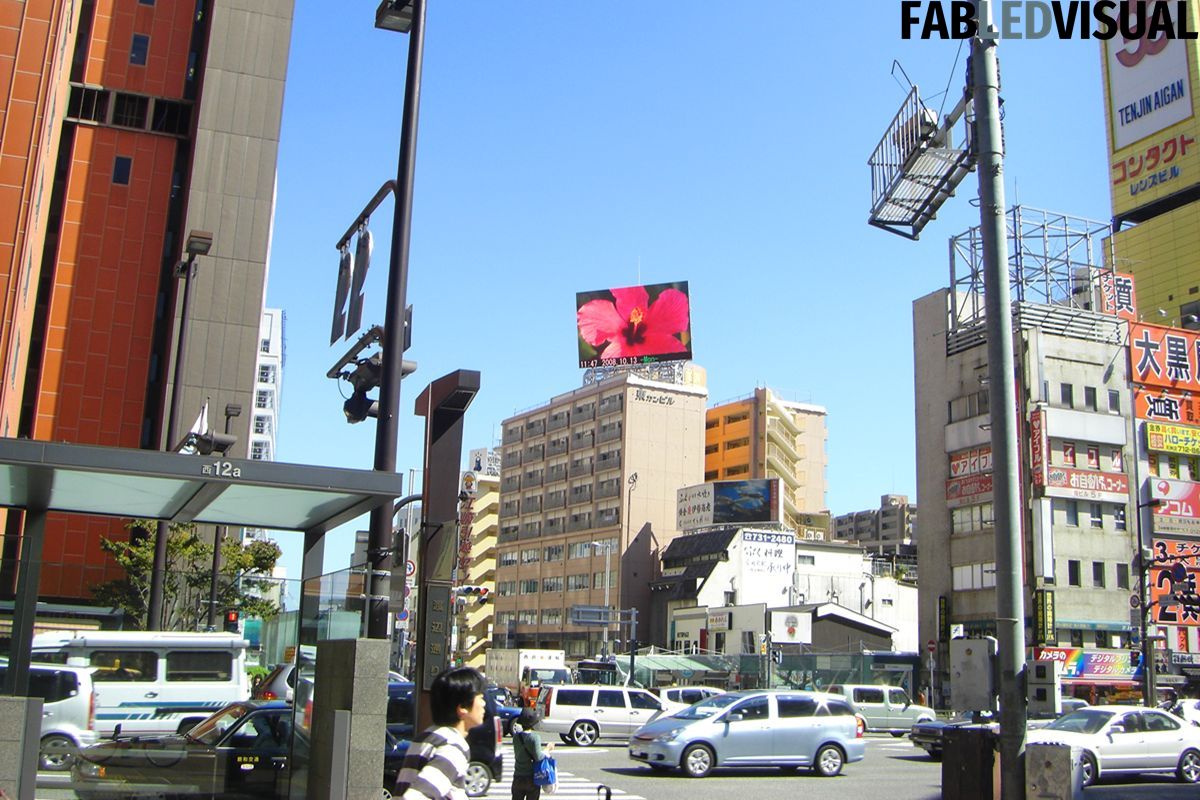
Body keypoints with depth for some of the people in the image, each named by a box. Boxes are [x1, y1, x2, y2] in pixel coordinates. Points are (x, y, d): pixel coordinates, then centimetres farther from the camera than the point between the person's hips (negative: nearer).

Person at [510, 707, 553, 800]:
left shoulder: (516, 736, -2)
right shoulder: (535, 738, -17)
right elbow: (538, 757, -18)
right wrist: (547, 749, -4)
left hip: (518, 777, 4)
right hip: (532, 778, -4)